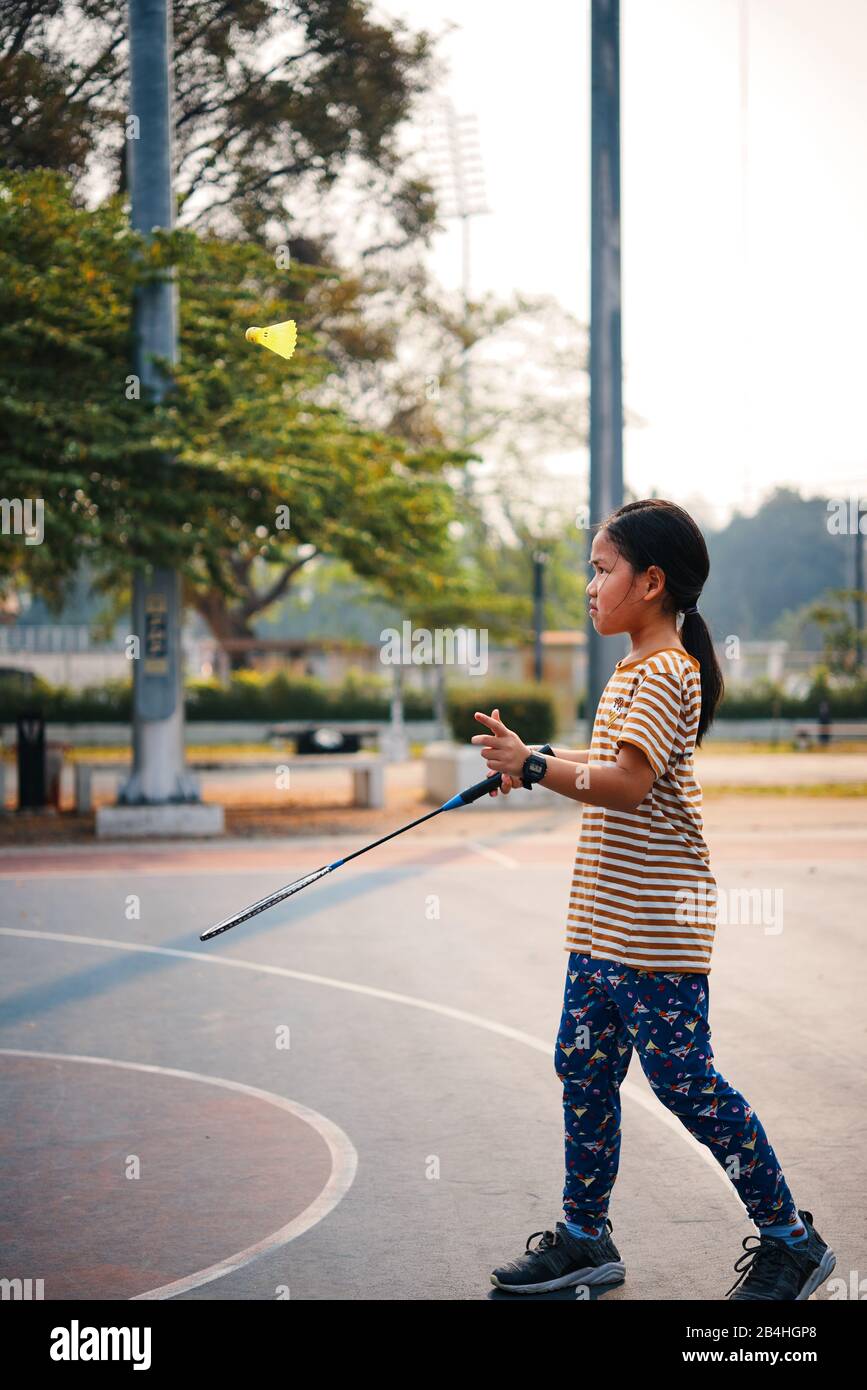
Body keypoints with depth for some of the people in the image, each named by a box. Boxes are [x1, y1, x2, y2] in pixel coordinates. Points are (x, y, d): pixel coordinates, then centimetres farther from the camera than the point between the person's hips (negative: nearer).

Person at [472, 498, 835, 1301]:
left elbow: (627, 783, -26)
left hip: (657, 932, -10)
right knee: (584, 1069, 11)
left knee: (684, 1080, -5)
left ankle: (791, 1240, 7)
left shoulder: (665, 673, -16)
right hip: (603, 927, 10)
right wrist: (535, 766, 11)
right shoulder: (633, 672, 16)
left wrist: (535, 765, -27)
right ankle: (584, 1238, 21)